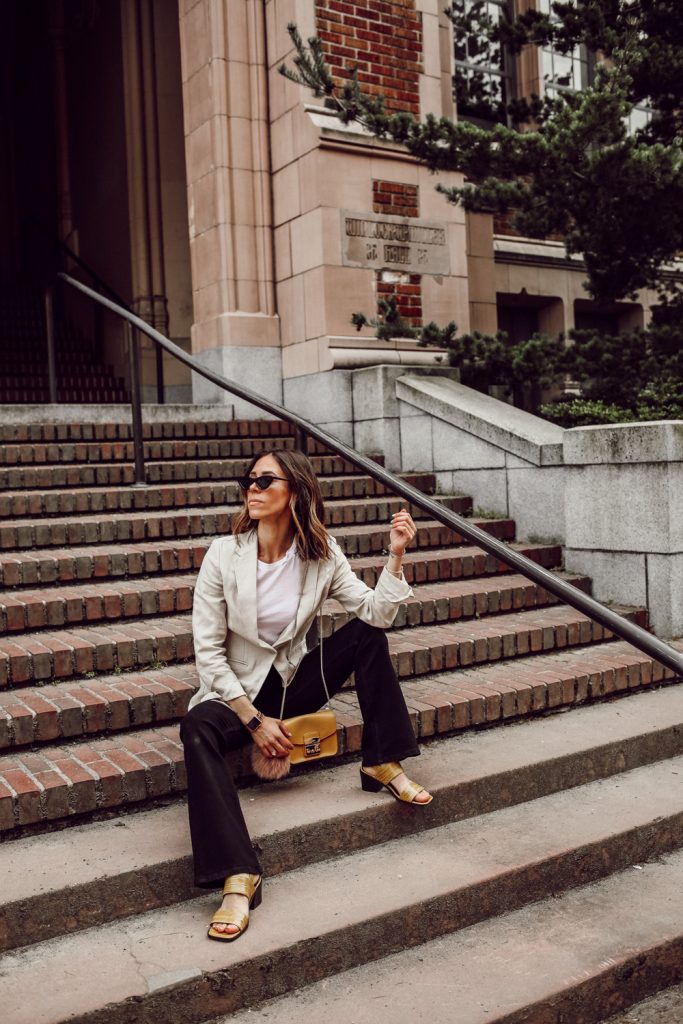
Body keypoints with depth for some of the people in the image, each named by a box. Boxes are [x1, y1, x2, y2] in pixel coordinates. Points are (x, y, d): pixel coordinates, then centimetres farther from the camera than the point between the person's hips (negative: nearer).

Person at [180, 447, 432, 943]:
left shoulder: (322, 554, -7)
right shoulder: (225, 554, -15)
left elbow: (376, 613, -13)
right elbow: (208, 652, -13)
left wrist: (396, 554, -25)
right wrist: (254, 719, -18)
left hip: (297, 680, 3)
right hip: (237, 692, -3)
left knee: (368, 634, -16)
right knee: (198, 729, -35)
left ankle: (383, 765, -7)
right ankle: (238, 877, -38)